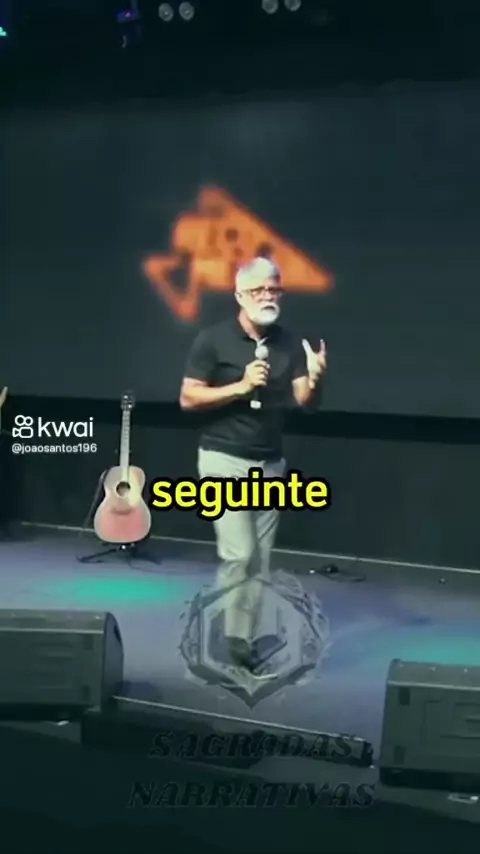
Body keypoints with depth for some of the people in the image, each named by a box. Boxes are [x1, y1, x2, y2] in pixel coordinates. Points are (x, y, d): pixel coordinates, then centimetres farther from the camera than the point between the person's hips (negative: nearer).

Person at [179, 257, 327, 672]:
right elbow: (188, 399, -10)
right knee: (239, 555, -10)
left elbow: (302, 400, -2)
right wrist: (242, 386, -19)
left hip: (271, 463, 5)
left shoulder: (290, 343, 3)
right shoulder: (213, 340, -8)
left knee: (261, 562, 6)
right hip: (225, 459, -5)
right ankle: (225, 638, 7)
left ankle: (242, 639, 17)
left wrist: (314, 379, -24)